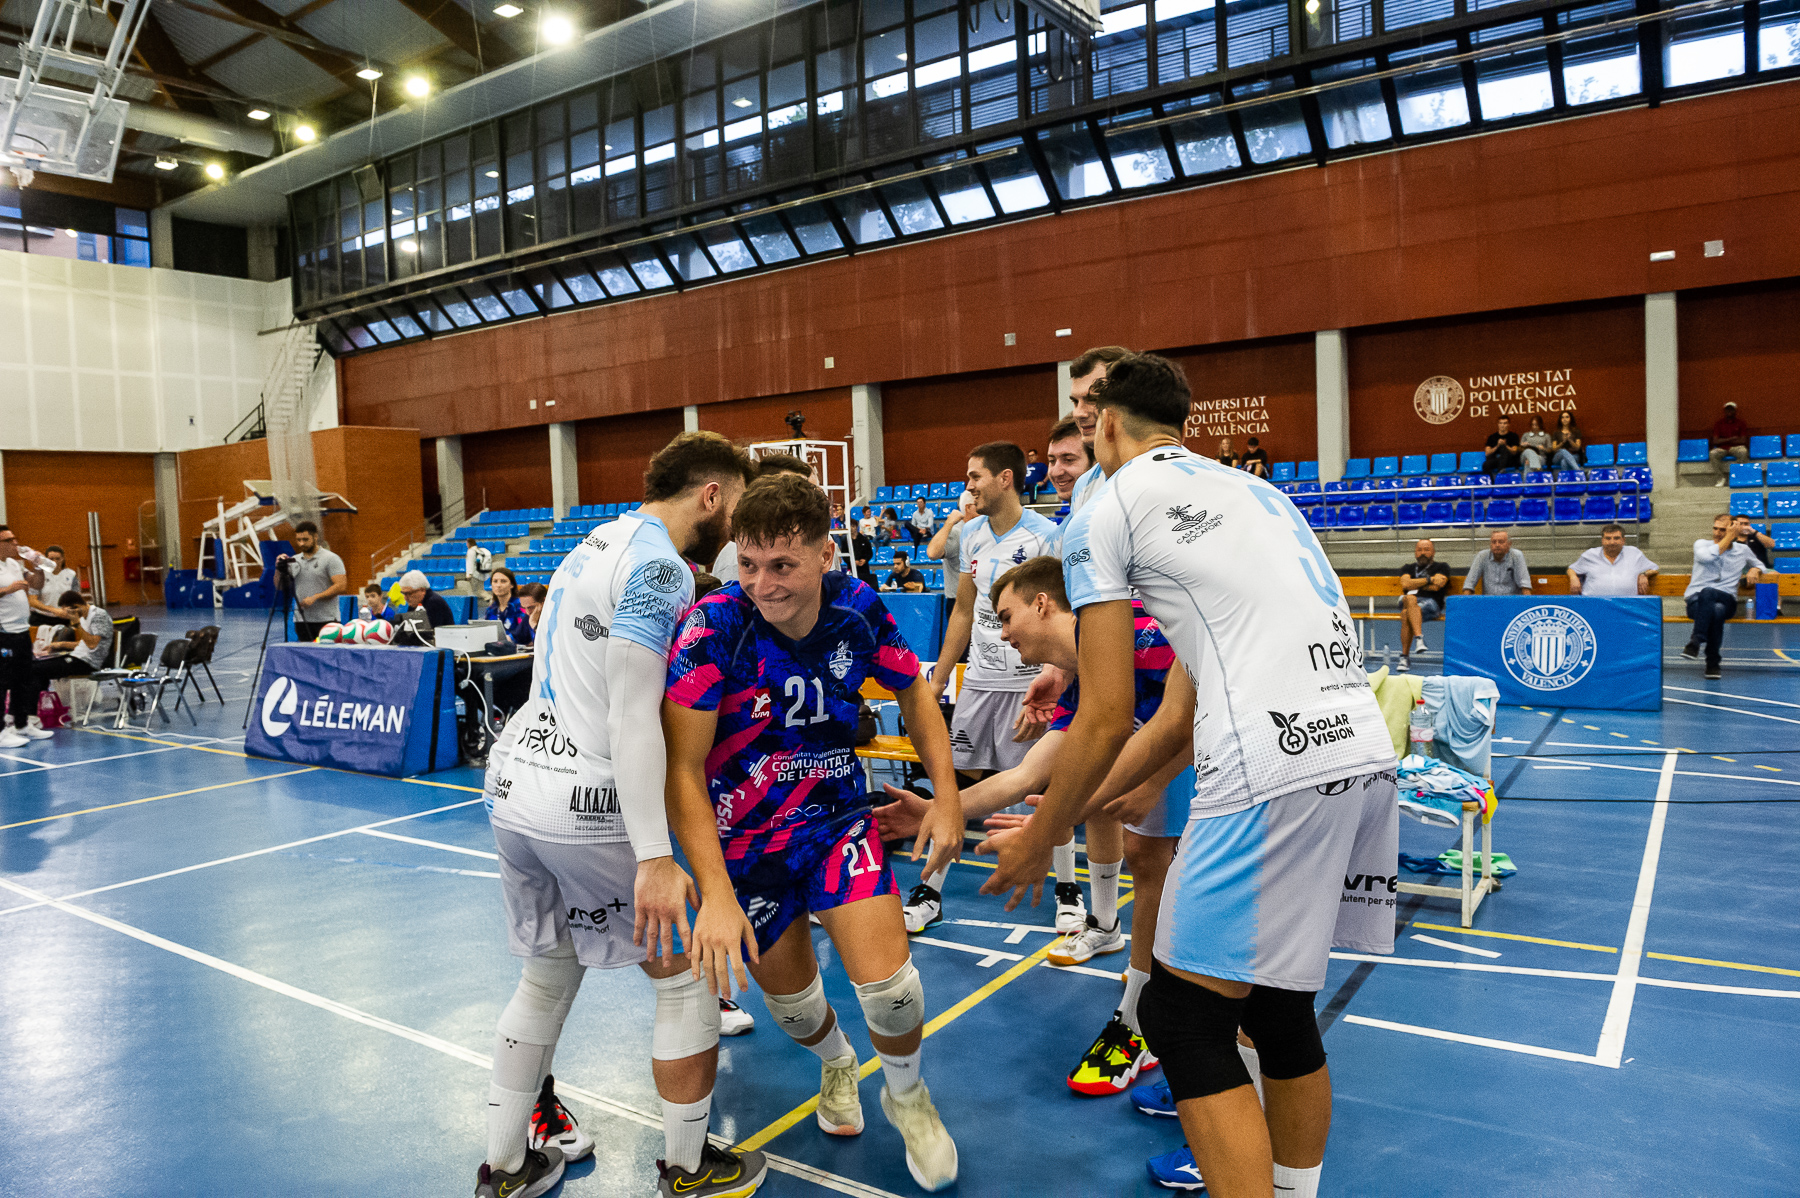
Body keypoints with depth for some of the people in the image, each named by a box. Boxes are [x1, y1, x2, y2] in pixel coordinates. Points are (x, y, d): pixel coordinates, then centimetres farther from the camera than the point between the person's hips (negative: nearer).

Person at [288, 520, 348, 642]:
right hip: (301, 621, 6)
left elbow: (341, 586, -14)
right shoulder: (294, 560, 15)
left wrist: (315, 597, -19)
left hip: (326, 621, -6)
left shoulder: (331, 559, -4)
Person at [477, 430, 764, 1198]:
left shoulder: (599, 542, 14)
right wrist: (654, 859, -23)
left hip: (512, 780, 9)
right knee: (685, 978, 8)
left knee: (548, 977, 23)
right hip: (584, 804, -9)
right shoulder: (659, 566, -15)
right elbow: (634, 718, -22)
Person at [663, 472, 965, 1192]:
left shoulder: (858, 608, -15)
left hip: (837, 816, 1)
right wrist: (715, 892, -33)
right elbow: (682, 768, -25)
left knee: (886, 979, -13)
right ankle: (836, 1063, 50)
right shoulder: (711, 627, -25)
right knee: (788, 994, 12)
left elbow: (913, 691, 4)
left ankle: (906, 1094, 22)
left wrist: (947, 796, -1)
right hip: (744, 840, -1)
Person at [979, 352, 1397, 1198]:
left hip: (1273, 766, -9)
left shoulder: (1105, 511, 4)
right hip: (1366, 749, 9)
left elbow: (1107, 721, -1)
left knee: (1183, 1017, 4)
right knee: (1278, 1006, 21)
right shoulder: (1251, 489, 26)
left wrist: (1038, 843, 14)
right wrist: (1065, 816, 30)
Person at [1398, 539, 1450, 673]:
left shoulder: (1441, 567, 17)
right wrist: (1429, 579, -2)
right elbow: (1405, 584, 2)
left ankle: (1405, 656, -37)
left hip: (1431, 603, -3)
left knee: (1406, 615, -34)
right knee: (1410, 599, -36)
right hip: (1407, 601, 3)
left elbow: (1435, 586, -3)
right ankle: (1419, 638, -45)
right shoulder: (1408, 568, 25)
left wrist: (1414, 584, 4)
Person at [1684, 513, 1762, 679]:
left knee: (1707, 592, -40)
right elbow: (1708, 556, -12)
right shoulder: (1701, 544, 11)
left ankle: (1696, 641, -39)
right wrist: (1728, 538, -6)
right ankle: (1713, 662, -35)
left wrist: (1755, 570, 10)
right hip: (1696, 600, -1)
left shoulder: (1743, 550, 19)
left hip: (1726, 600, 1)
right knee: (1714, 611, -41)